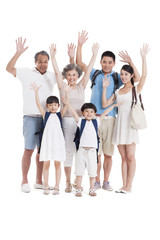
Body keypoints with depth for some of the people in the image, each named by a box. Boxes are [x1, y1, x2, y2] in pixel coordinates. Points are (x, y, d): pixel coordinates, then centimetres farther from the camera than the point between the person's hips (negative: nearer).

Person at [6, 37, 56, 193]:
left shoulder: (52, 76, 12)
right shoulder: (27, 73, 0)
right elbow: (9, 69, -12)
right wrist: (18, 53, -22)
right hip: (31, 117, -4)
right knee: (29, 149, -3)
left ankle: (39, 181, 18)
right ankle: (24, 182, 8)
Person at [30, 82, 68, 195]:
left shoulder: (60, 114, 9)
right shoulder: (45, 114, 7)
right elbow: (38, 103, -1)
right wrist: (36, 91, -9)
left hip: (58, 141, 0)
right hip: (47, 140, 0)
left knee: (57, 163, 3)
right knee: (46, 163, 3)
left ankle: (57, 187, 10)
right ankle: (46, 186, 11)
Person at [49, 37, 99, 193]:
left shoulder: (81, 86, 7)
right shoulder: (63, 87, 2)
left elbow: (88, 71, 1)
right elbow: (57, 72, -8)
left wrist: (94, 55, -5)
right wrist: (53, 56, -18)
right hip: (67, 121, -2)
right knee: (68, 151, 2)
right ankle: (68, 182, 11)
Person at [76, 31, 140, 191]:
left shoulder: (117, 78, 7)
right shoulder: (95, 74, 9)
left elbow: (137, 78, -1)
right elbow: (79, 63, 6)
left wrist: (130, 62, -12)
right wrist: (80, 45, -4)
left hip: (109, 119, 0)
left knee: (108, 153, 5)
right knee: (95, 152, 2)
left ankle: (106, 181, 18)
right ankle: (96, 181, 14)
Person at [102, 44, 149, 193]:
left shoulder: (135, 89, 0)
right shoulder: (118, 92, 14)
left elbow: (144, 76, -17)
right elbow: (105, 104, 10)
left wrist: (143, 57, -22)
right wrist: (105, 88, 3)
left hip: (130, 123, -5)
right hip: (119, 122, 5)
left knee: (130, 157, -2)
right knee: (123, 157, 8)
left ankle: (129, 185, 5)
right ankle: (124, 185, 12)